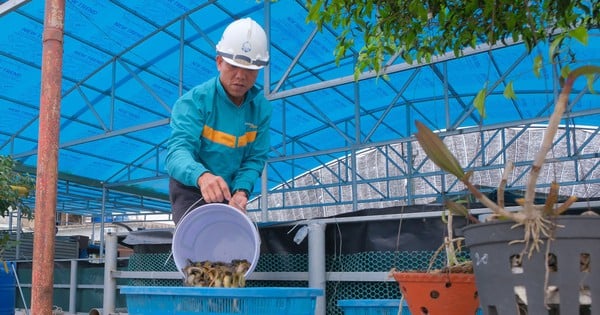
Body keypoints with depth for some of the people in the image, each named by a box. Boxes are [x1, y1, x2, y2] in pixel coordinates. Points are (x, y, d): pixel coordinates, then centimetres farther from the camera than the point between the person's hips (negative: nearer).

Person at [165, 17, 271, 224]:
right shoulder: (194, 101, -20)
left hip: (228, 193, 5)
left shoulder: (261, 107, -6)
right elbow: (178, 150, -34)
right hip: (191, 189, -5)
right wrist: (202, 176, -55)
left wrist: (241, 191, -24)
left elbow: (255, 158, -5)